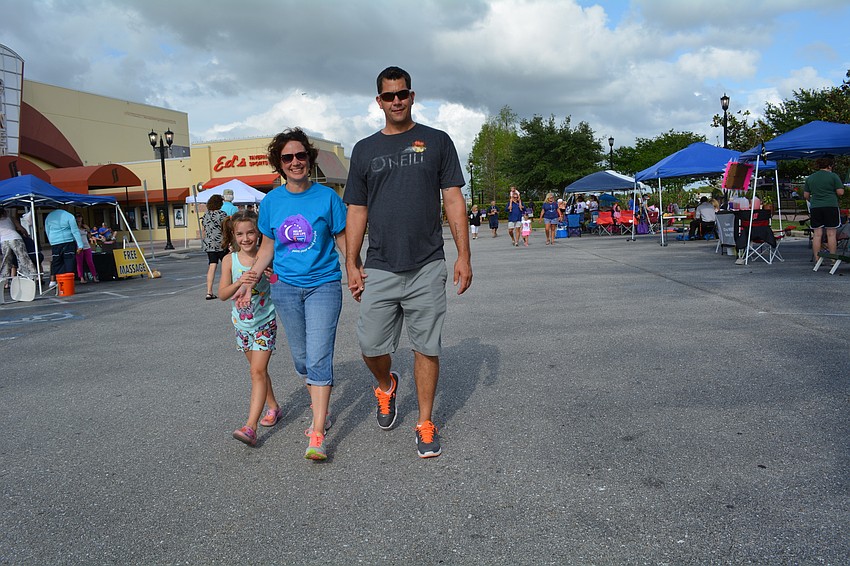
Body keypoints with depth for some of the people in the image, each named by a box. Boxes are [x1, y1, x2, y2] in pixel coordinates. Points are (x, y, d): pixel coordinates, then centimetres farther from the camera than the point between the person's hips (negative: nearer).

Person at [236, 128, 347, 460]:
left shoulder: (327, 197, -5)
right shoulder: (272, 201, 4)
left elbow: (343, 241, 0)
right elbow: (267, 248, 13)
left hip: (323, 284, -4)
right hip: (285, 286, 4)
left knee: (319, 358, -11)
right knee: (301, 358, 12)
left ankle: (317, 435, -9)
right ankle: (321, 410, 34)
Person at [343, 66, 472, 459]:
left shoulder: (437, 142, 7)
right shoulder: (364, 150, 12)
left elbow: (453, 200, 4)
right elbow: (356, 211, 11)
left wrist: (463, 255, -4)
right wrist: (351, 264, 4)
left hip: (427, 268, -1)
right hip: (379, 268, 2)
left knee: (426, 348, 3)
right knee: (371, 345, 2)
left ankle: (425, 424, 18)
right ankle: (386, 385, 35)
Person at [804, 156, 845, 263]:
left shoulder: (809, 178, 10)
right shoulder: (833, 176, -2)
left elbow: (806, 195, 12)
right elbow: (840, 192, -5)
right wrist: (831, 192, 15)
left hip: (815, 207, 3)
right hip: (831, 206, -3)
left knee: (817, 234, 3)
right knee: (831, 234, 0)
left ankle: (817, 259, 2)